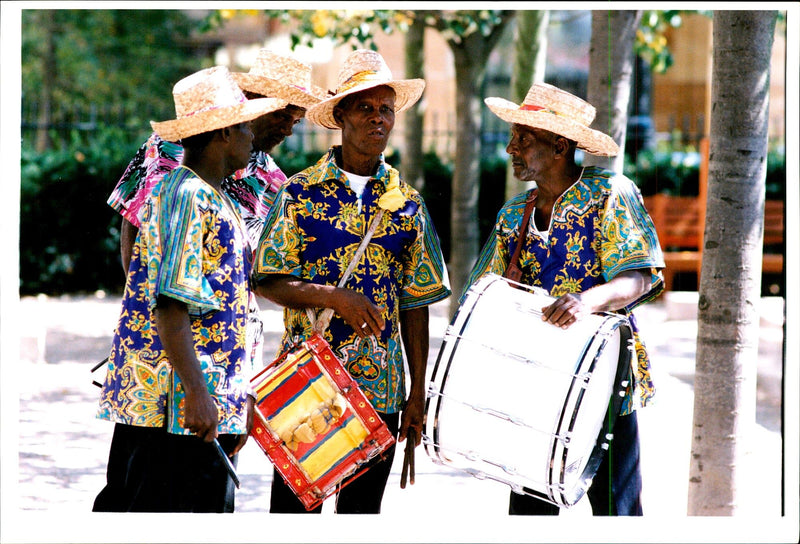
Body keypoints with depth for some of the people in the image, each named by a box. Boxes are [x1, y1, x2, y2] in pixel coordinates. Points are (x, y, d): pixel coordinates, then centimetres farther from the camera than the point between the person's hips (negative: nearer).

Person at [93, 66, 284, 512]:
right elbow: (170, 306, -21)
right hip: (170, 404, -10)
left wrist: (238, 395, 23)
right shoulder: (186, 196, -13)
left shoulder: (217, 200, 19)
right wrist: (196, 393, -24)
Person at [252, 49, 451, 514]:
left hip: (380, 389, 3)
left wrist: (418, 393, 5)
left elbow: (415, 304, 8)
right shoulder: (300, 193, -1)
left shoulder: (407, 203, 7)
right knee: (293, 505, -2)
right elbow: (266, 282, -4)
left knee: (362, 506, 8)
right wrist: (334, 297, -19)